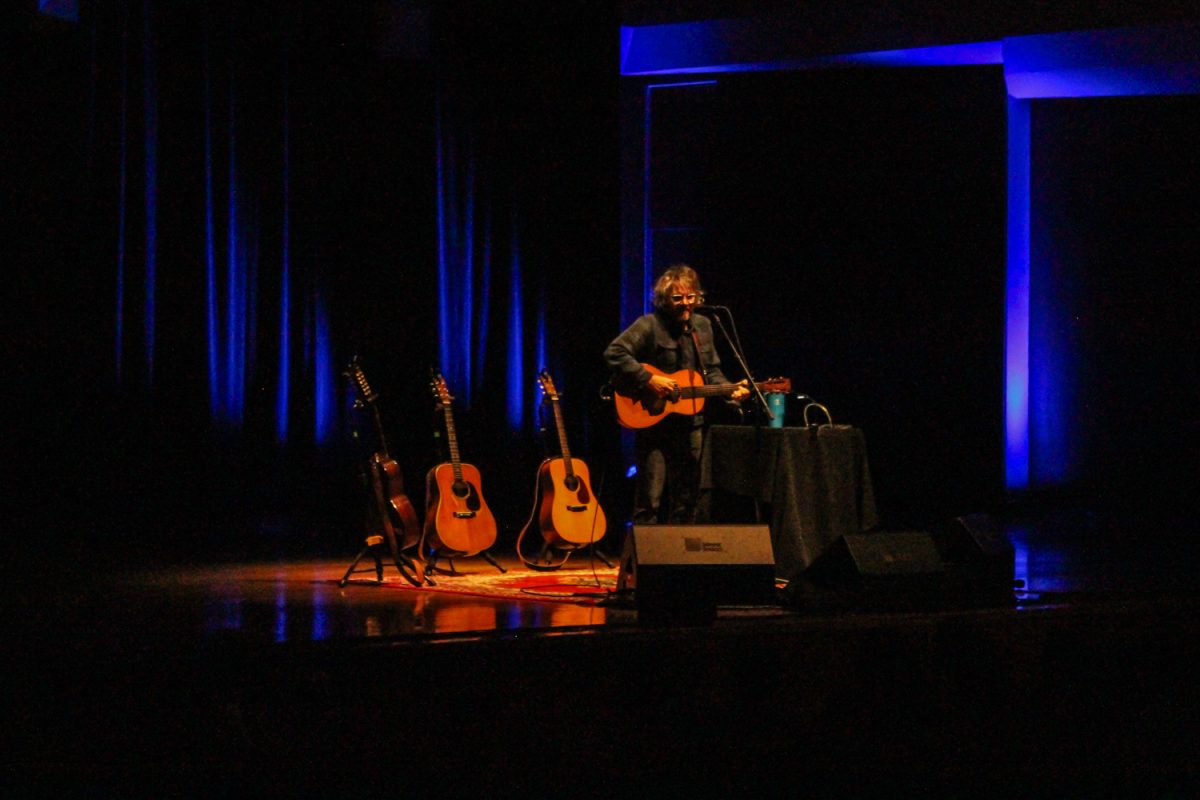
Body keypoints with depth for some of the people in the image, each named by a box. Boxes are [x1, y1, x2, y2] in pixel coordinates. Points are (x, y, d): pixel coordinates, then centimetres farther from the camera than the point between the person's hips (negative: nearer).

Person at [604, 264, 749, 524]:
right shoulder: (649, 326, -11)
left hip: (690, 426, 6)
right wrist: (649, 380, -24)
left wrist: (730, 390, 1)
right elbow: (614, 353, -20)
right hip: (652, 422, -6)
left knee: (688, 501, 11)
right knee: (649, 501, -6)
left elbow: (712, 371, 19)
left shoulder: (702, 326, 10)